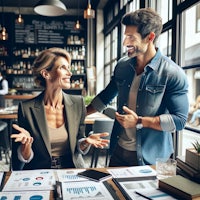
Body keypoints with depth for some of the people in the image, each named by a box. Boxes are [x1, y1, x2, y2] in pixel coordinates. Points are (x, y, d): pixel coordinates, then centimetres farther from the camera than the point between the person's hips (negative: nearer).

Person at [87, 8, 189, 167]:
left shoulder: (173, 73, -15)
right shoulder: (122, 66, 1)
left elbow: (180, 120, -16)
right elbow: (105, 97, 14)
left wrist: (139, 121, -20)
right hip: (118, 150, 5)